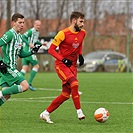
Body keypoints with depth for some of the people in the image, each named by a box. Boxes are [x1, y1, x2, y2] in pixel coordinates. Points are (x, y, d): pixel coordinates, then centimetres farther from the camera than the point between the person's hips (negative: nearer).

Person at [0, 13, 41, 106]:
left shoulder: (20, 37, 17)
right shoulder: (10, 34, -12)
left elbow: (21, 54, 23)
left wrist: (32, 52, 6)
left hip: (11, 68, 9)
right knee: (25, 86, -15)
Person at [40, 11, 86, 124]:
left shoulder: (82, 33, 7)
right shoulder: (63, 33, -14)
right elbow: (51, 50, -12)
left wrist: (80, 55, 9)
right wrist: (63, 59, -22)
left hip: (72, 66, 7)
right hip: (61, 65, -7)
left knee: (66, 94, 0)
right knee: (74, 83, -29)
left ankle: (46, 113, 12)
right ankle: (79, 112, -23)